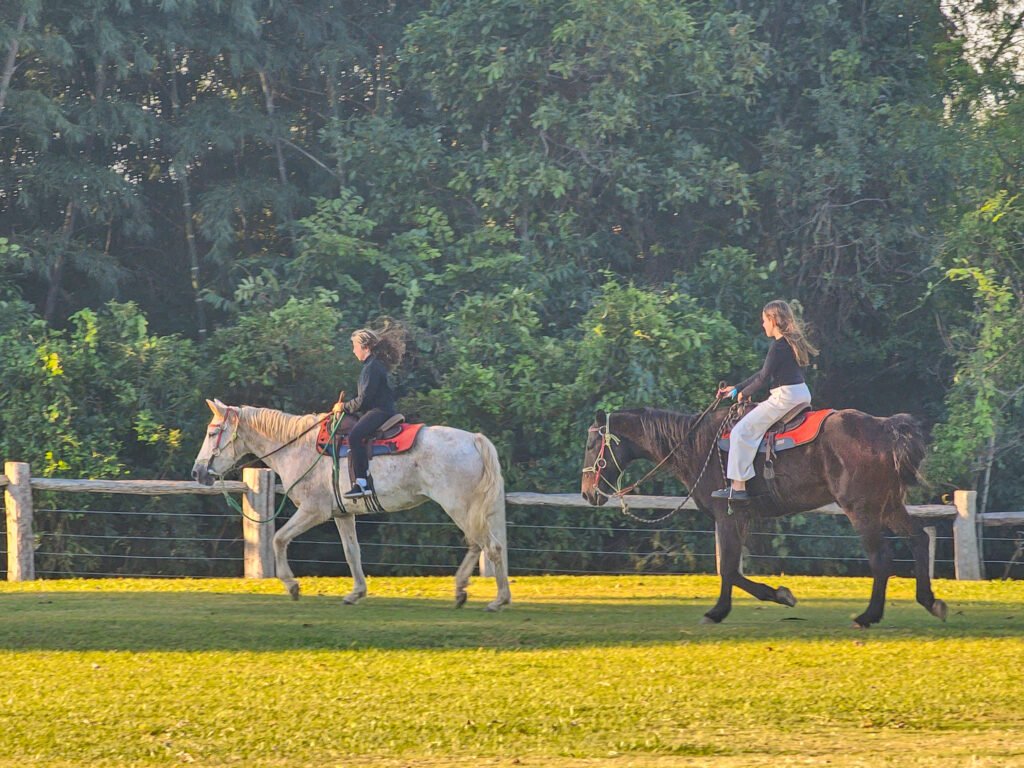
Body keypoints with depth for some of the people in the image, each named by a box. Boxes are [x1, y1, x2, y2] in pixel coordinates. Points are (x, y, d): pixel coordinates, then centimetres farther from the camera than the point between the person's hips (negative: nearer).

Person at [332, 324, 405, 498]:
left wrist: (344, 407, -5)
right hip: (375, 410, 12)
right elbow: (364, 396, 25)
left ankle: (361, 484, -34)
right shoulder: (371, 365, 20)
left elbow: (364, 399, -17)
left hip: (381, 411, -12)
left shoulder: (373, 367, -12)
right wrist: (344, 405, 14)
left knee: (354, 436, -29)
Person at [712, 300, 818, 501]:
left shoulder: (779, 345, -14)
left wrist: (744, 393, 5)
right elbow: (764, 373, 21)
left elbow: (764, 378, -13)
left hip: (784, 397, -10)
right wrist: (736, 389, 22)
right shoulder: (792, 342, 17)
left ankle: (738, 487, -12)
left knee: (741, 431, -8)